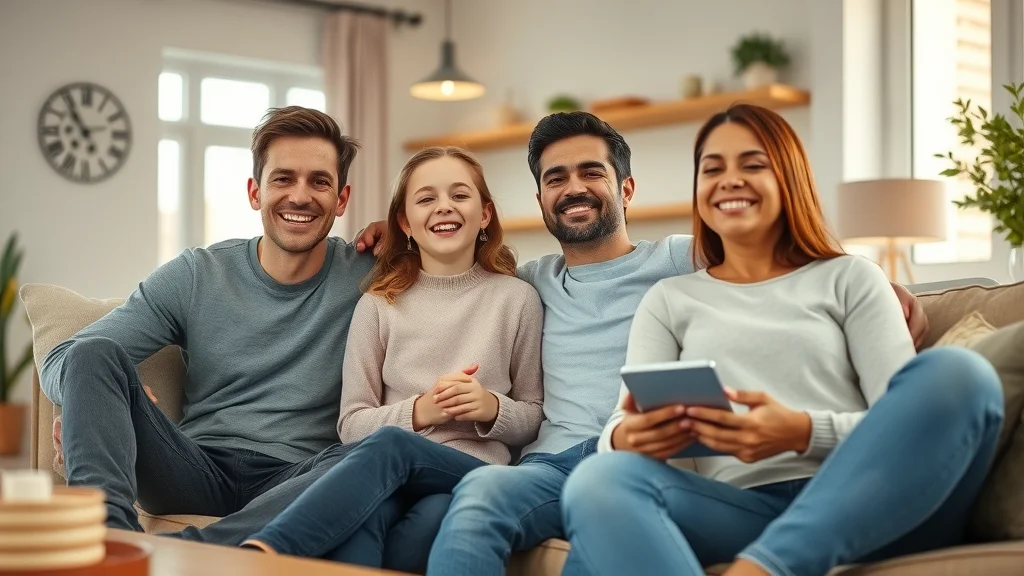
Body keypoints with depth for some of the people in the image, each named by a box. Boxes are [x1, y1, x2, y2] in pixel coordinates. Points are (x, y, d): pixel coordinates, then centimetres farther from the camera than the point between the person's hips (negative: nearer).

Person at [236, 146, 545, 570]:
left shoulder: (516, 299, 11)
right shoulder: (379, 306, 13)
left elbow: (536, 416, 15)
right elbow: (351, 425, 9)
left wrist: (494, 409, -7)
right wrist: (418, 410, -9)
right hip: (390, 478, 1)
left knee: (387, 443, -38)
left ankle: (259, 556, -54)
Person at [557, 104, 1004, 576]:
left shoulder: (851, 279, 19)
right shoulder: (669, 299, 23)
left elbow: (904, 423, 6)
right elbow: (624, 425, 10)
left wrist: (803, 433, -15)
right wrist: (625, 439, -16)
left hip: (863, 504, 0)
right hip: (742, 511, 0)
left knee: (954, 372, -29)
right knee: (601, 481, -30)